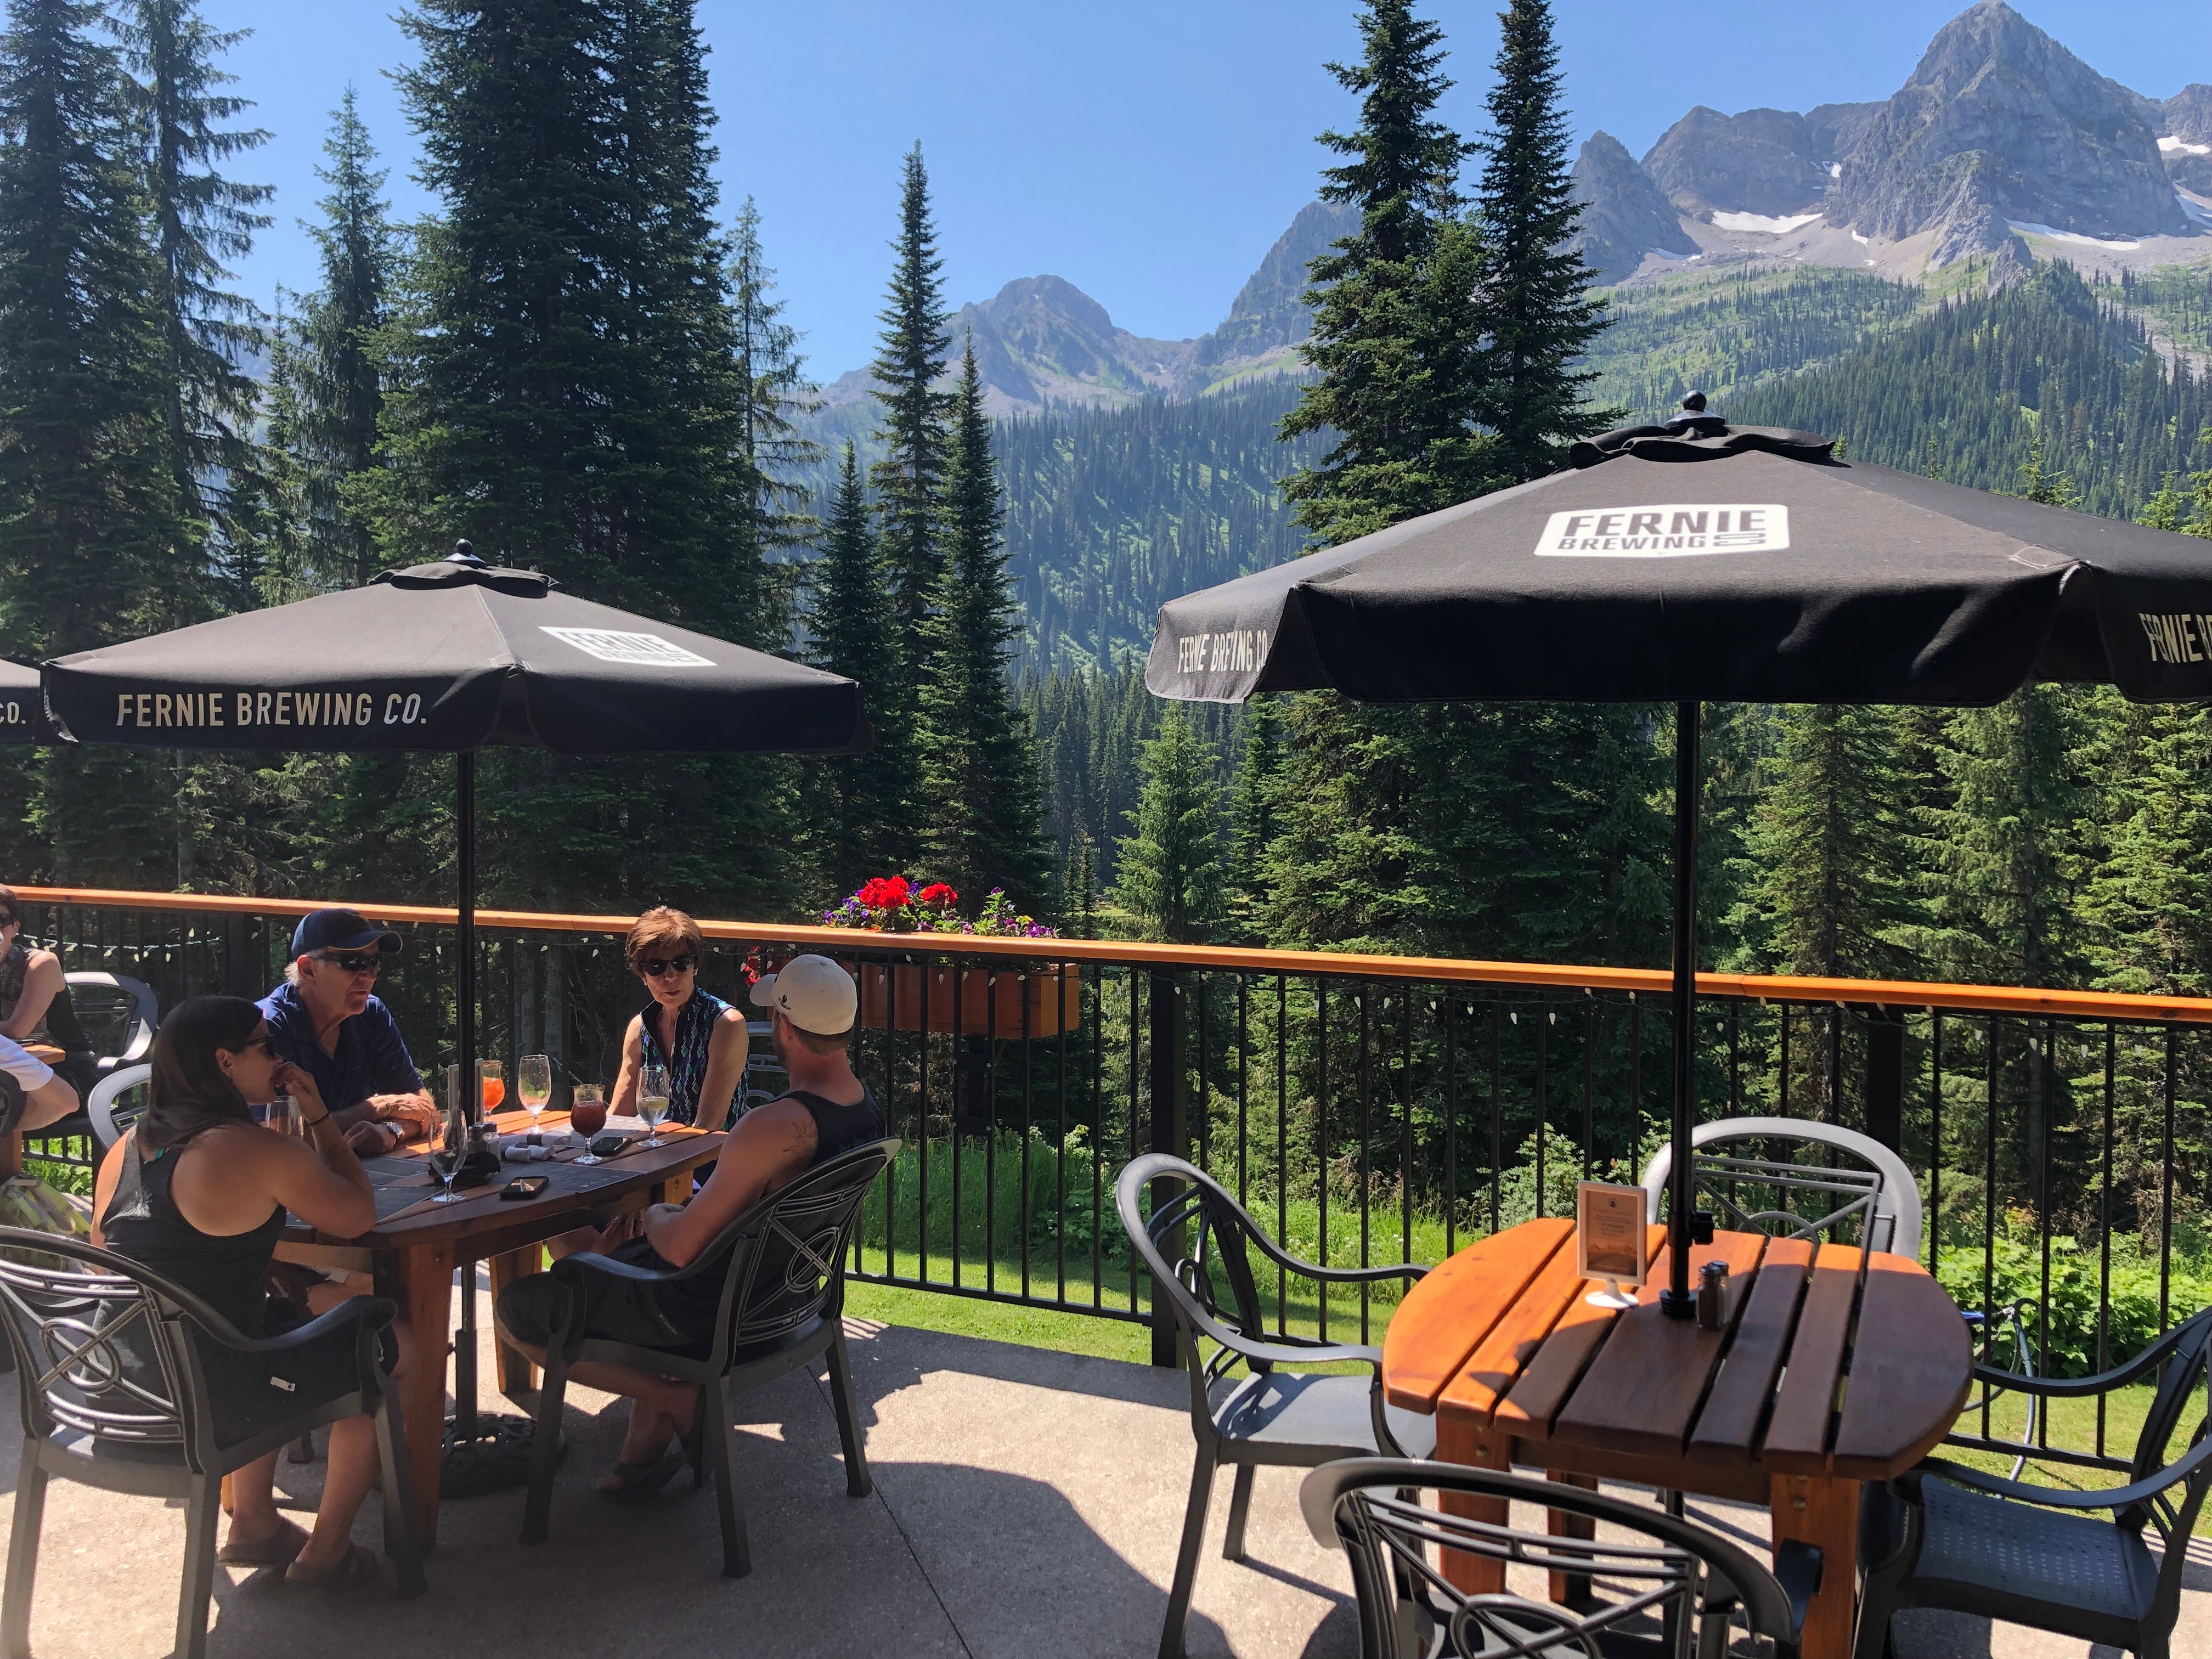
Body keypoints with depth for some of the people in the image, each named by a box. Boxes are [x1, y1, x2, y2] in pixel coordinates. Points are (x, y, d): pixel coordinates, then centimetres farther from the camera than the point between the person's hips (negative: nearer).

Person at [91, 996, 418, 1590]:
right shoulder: (259, 1151, -19)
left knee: (327, 1302, 30)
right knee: (396, 1347, 12)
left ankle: (253, 1523, 35)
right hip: (204, 1401, -8)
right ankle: (324, 1552, 24)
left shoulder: (124, 1148, 4)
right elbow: (358, 1217, -7)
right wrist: (318, 1115, -1)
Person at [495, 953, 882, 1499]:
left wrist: (655, 1216, -3)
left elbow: (681, 1248, -25)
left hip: (710, 1304, -9)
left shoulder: (774, 1128, -33)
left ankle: (679, 1399, 3)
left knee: (514, 1310, 5)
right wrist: (674, 1215, 2)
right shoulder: (866, 1108, -4)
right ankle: (647, 1442, 22)